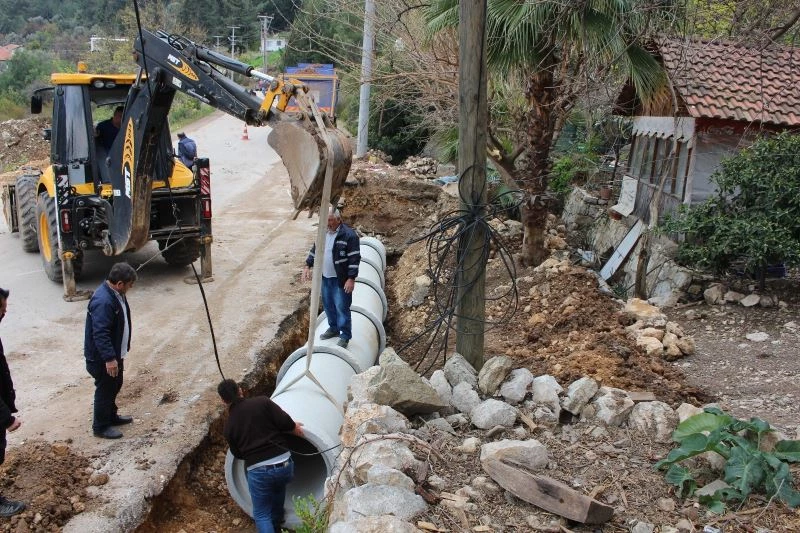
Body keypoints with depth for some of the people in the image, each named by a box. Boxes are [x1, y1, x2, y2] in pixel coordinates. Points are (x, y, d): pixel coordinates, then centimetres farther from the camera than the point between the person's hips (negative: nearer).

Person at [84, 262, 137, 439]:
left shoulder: (116, 294, 2)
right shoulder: (103, 301, -30)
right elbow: (100, 333, -32)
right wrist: (109, 358, -31)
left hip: (115, 352, 10)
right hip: (102, 357, -10)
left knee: (115, 385, 23)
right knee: (105, 389, 5)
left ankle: (111, 416, 41)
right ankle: (100, 426, 20)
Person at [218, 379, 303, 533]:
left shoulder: (228, 426, 7)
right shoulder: (262, 402, -2)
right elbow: (285, 422, -8)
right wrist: (294, 428, 14)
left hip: (258, 471, -1)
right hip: (284, 464, 1)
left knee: (261, 515, 16)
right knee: (278, 486, 35)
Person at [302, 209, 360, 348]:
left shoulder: (349, 235, -19)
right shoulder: (324, 232, 4)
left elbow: (354, 258, -19)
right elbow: (315, 249, 17)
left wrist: (351, 279, -22)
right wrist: (308, 266, 9)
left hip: (340, 280, -7)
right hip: (325, 277, 7)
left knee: (341, 307, -2)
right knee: (328, 305, 18)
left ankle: (345, 335, 11)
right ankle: (333, 328, 36)